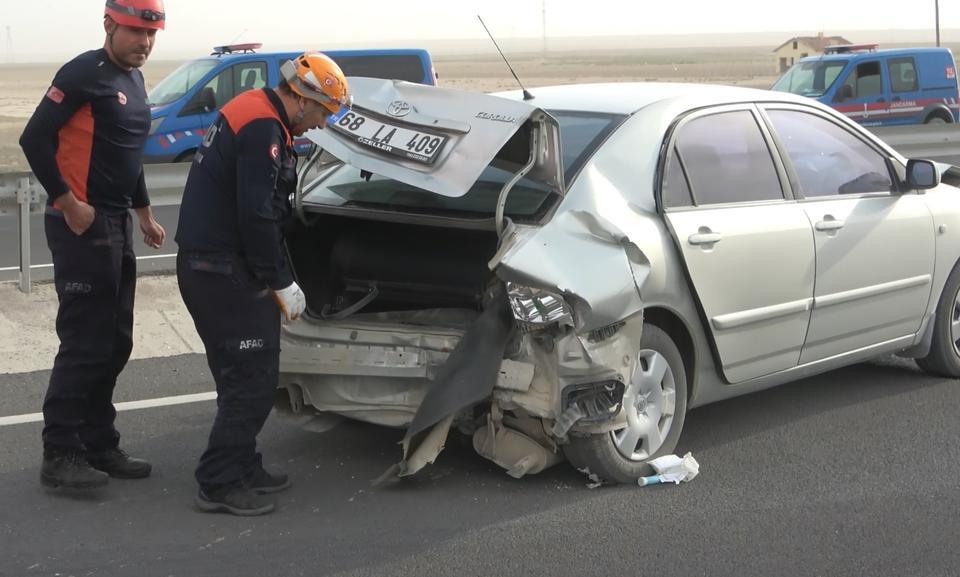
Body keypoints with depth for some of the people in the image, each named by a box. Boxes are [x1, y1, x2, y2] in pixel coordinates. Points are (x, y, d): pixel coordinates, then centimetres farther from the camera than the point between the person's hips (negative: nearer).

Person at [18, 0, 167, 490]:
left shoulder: (133, 80, 15)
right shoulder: (85, 73, -12)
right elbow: (35, 139, -17)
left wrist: (143, 213, 23)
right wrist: (67, 202, -17)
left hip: (116, 228, 9)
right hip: (83, 228, -9)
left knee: (114, 344, 12)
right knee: (84, 344, -7)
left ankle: (99, 446, 20)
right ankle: (59, 455, 0)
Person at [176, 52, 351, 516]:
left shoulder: (252, 113, 16)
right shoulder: (263, 131, -18)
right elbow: (256, 216, -23)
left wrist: (275, 275, 20)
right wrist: (282, 282, -15)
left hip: (207, 264, 11)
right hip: (224, 272, -11)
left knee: (245, 374, 17)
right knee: (253, 378, -7)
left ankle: (242, 470, 25)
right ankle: (219, 484, -1)